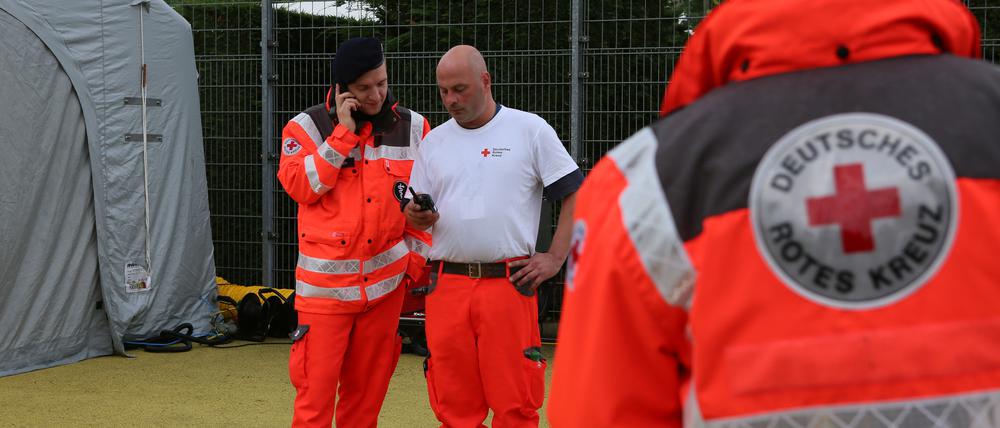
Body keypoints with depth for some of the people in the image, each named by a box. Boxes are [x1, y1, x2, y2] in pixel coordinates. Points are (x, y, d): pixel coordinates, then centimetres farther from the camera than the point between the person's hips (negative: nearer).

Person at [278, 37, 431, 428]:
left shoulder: (413, 128, 6)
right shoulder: (306, 127, 1)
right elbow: (301, 187, -13)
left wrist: (419, 263, 7)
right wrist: (343, 132, -13)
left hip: (387, 282, 2)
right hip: (326, 283, -2)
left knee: (367, 388, 8)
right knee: (316, 386, -5)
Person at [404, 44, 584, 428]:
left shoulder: (530, 130, 3)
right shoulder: (434, 142, 15)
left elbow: (577, 194, 3)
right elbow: (417, 216, 16)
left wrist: (555, 258, -4)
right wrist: (418, 216, -8)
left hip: (509, 284, -3)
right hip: (446, 286, 4)